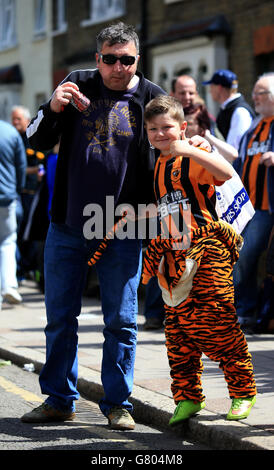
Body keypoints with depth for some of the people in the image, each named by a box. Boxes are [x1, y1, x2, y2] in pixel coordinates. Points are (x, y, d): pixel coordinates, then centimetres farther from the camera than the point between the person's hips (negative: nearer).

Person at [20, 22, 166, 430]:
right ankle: (59, 400, 20)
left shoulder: (152, 98, 0)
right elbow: (38, 142, 6)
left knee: (121, 321, 2)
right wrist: (52, 110, -14)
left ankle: (118, 403, 13)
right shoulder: (77, 86, 4)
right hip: (67, 227, 2)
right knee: (60, 317, 8)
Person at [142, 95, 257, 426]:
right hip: (175, 258, 7)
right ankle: (187, 396, 15)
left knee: (218, 323, -7)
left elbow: (227, 173, -28)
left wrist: (188, 150, -29)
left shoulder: (194, 158, -6)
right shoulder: (156, 168, 17)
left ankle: (243, 391, 6)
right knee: (178, 331, 5)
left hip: (207, 253, -7)